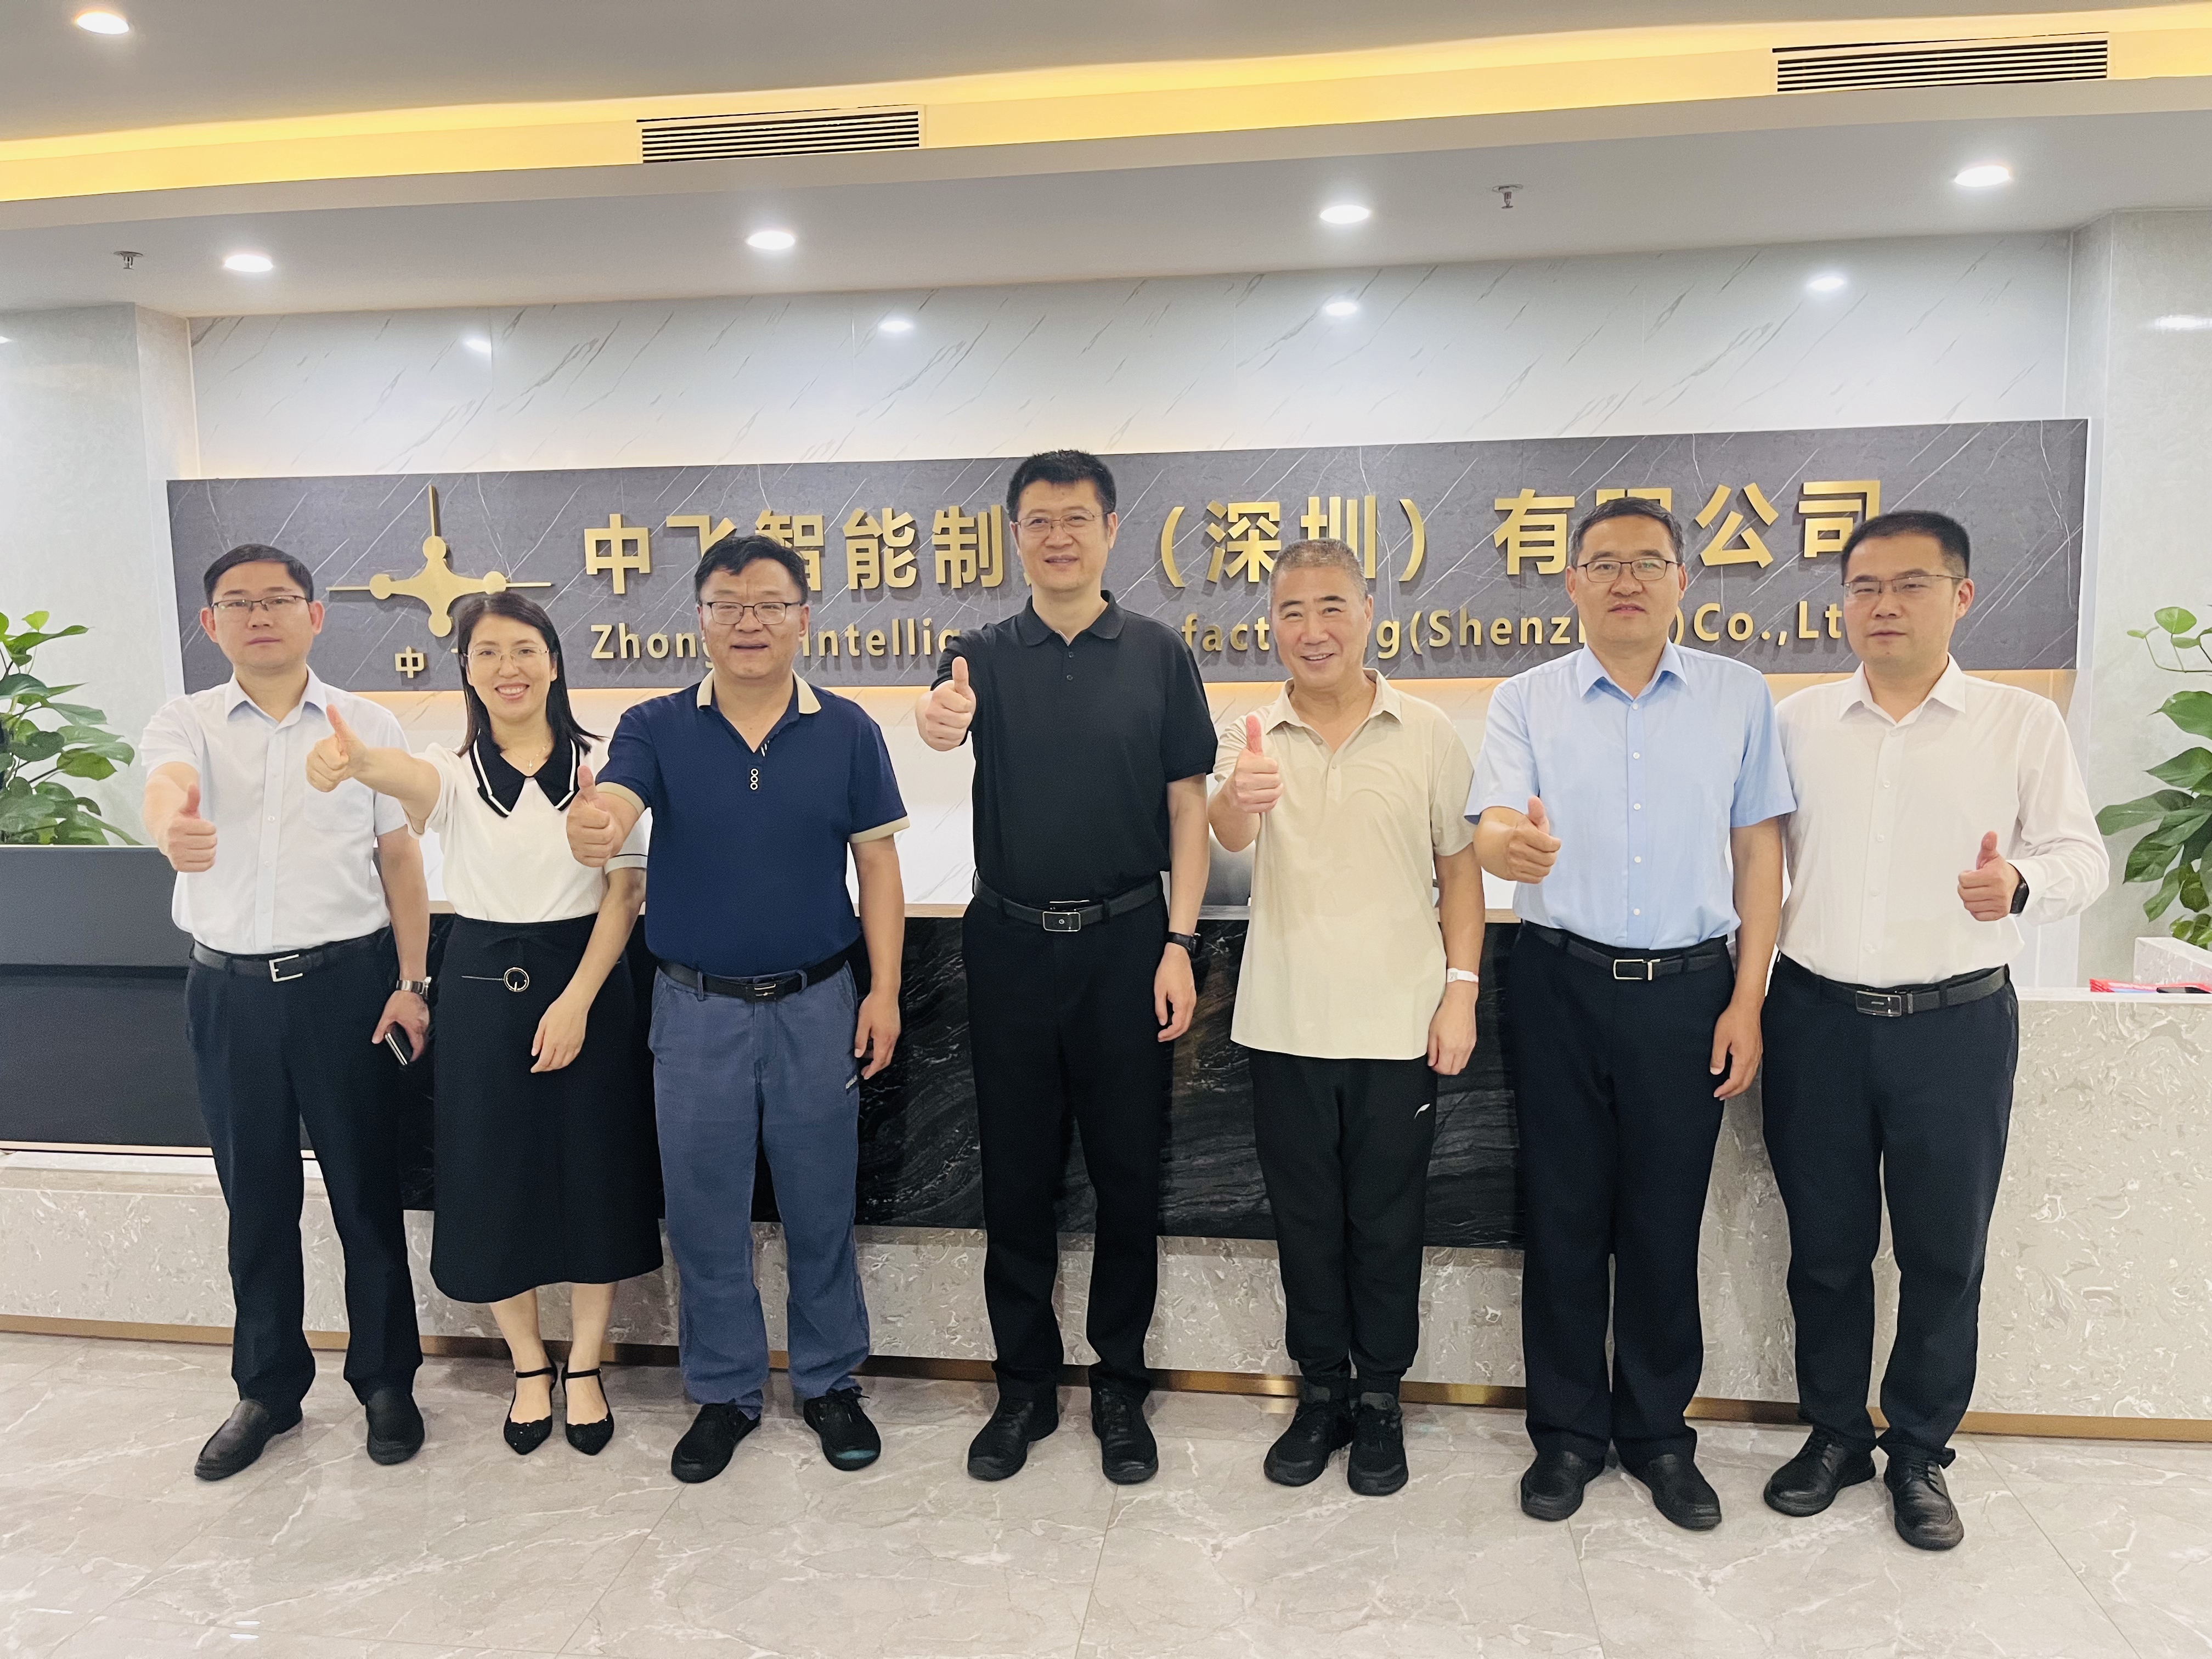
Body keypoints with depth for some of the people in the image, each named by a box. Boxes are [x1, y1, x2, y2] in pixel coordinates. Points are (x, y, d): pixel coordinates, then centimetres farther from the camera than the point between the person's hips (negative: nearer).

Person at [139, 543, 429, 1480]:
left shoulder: (367, 726, 2)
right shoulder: (186, 723, 3)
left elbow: (400, 859, 2)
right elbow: (165, 783, -21)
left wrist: (412, 983, -5)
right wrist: (171, 826, -46)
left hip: (347, 980, -1)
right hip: (230, 989, 2)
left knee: (366, 1191, 7)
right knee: (256, 1199, 13)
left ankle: (386, 1381, 24)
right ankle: (268, 1389, 31)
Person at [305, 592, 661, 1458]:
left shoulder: (600, 767, -2)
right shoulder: (454, 769, 0)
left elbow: (624, 892, -5)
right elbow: (410, 776, -26)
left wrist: (577, 1000, -14)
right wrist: (357, 760, -50)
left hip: (584, 980, -1)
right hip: (481, 987, 1)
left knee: (591, 1175, 5)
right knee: (494, 1178, 8)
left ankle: (584, 1368, 25)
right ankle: (529, 1368, 29)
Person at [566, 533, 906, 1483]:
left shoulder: (846, 731, -3)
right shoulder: (658, 729, -4)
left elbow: (877, 863, 0)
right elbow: (610, 806, -22)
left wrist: (885, 989, -6)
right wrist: (594, 827, -47)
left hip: (816, 1004, 0)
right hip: (697, 1008, 1)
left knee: (821, 1208, 12)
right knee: (704, 1215, 12)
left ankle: (830, 1383, 32)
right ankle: (724, 1393, 31)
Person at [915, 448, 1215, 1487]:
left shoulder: (1157, 655, 3)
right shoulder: (986, 655, 5)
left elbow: (1187, 803, 2)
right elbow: (945, 713, -18)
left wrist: (1179, 944, -7)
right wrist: (939, 721, -43)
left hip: (1126, 941, -1)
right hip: (1010, 942, 1)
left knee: (1127, 1174, 7)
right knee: (1016, 1176, 9)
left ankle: (1119, 1387, 24)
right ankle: (1024, 1387, 25)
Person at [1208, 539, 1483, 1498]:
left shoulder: (1428, 735, -1)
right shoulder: (1252, 738, -2)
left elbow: (1459, 867, 4)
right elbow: (1227, 836, -21)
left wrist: (1461, 990, -4)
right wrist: (1237, 800, -45)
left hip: (1399, 1024, -1)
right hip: (1285, 1023, 1)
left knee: (1386, 1222, 10)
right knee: (1304, 1220, 13)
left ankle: (1380, 1399, 29)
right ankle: (1321, 1391, 31)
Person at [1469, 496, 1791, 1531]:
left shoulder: (1739, 696, 5)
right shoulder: (1527, 700, 2)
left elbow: (1759, 846, 5)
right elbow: (1488, 824, -10)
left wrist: (1747, 998, 0)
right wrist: (1510, 845, -36)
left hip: (1687, 988, 1)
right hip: (1559, 986, 0)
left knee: (1666, 1220, 9)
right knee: (1564, 1215, 8)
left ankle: (1659, 1433, 27)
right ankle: (1568, 1431, 24)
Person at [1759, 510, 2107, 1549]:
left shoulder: (2023, 724, 0)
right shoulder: (1795, 723, 5)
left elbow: (2081, 853, 0)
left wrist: (2021, 884, -22)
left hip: (1957, 1023, -1)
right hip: (1818, 1019, 1)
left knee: (1944, 1253, 9)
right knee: (1825, 1244, 11)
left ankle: (1920, 1454, 28)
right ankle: (1834, 1434, 30)